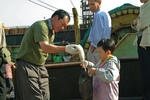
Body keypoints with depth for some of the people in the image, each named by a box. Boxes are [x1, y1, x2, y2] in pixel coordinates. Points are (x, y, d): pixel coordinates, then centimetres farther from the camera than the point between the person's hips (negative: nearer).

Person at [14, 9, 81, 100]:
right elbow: (45, 47, -29)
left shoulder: (52, 32, 16)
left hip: (40, 67, 9)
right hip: (27, 65, -9)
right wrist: (65, 49, -37)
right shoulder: (41, 25, -15)